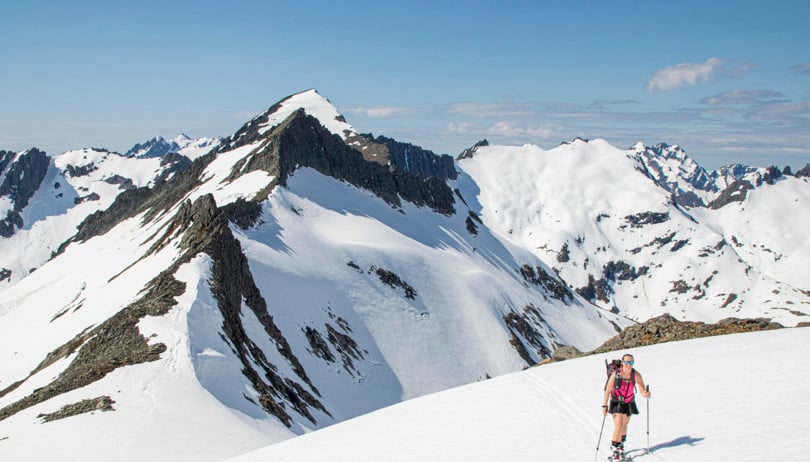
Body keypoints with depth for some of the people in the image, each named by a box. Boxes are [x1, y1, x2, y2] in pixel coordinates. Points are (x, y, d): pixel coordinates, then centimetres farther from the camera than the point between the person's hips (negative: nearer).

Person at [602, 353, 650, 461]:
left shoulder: (636, 375, -17)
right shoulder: (616, 374, -23)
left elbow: (642, 390, -19)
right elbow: (607, 390, -16)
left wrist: (646, 394, -43)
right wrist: (604, 406, -16)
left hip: (629, 403, 3)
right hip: (616, 403, -3)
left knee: (624, 425, 17)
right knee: (619, 425, -17)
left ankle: (621, 445, 42)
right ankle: (615, 450, -7)